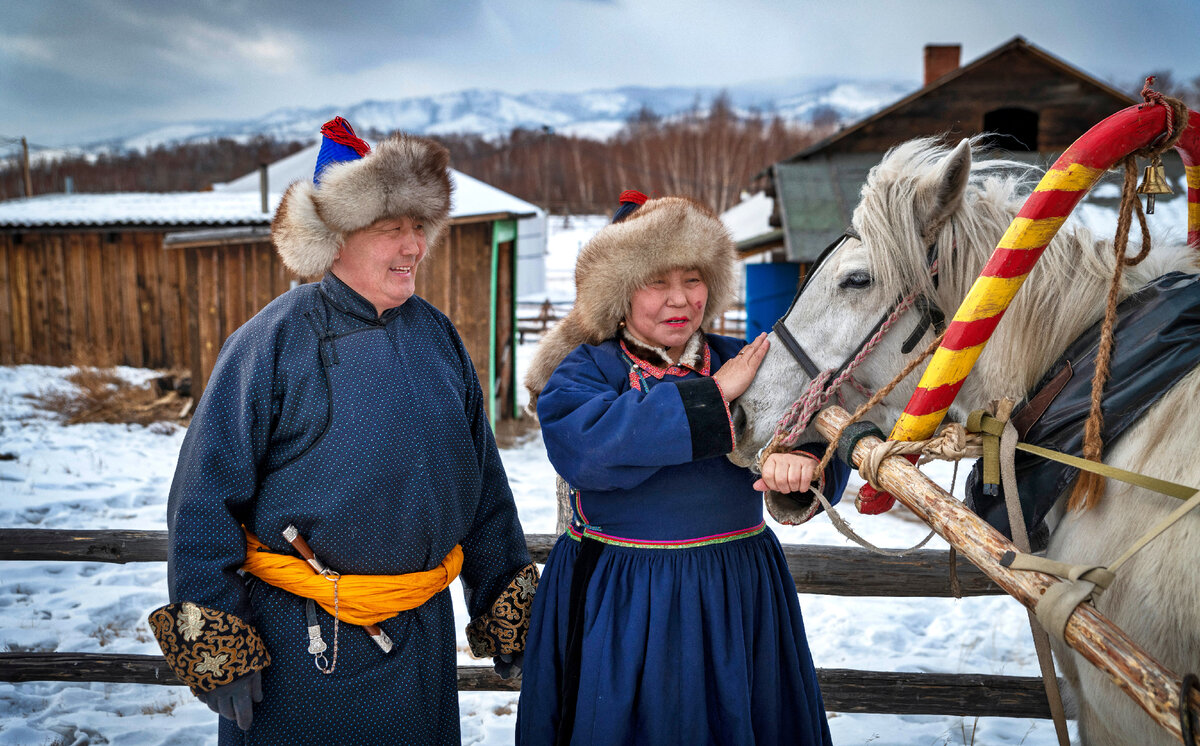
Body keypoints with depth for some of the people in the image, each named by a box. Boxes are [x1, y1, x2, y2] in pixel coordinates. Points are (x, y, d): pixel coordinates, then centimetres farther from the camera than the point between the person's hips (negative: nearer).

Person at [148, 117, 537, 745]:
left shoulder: (437, 335, 3)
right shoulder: (276, 340, -13)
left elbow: (483, 484, 9)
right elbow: (205, 497, -12)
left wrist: (505, 607, 12)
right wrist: (214, 646, -13)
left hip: (423, 633, 5)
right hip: (300, 642, -4)